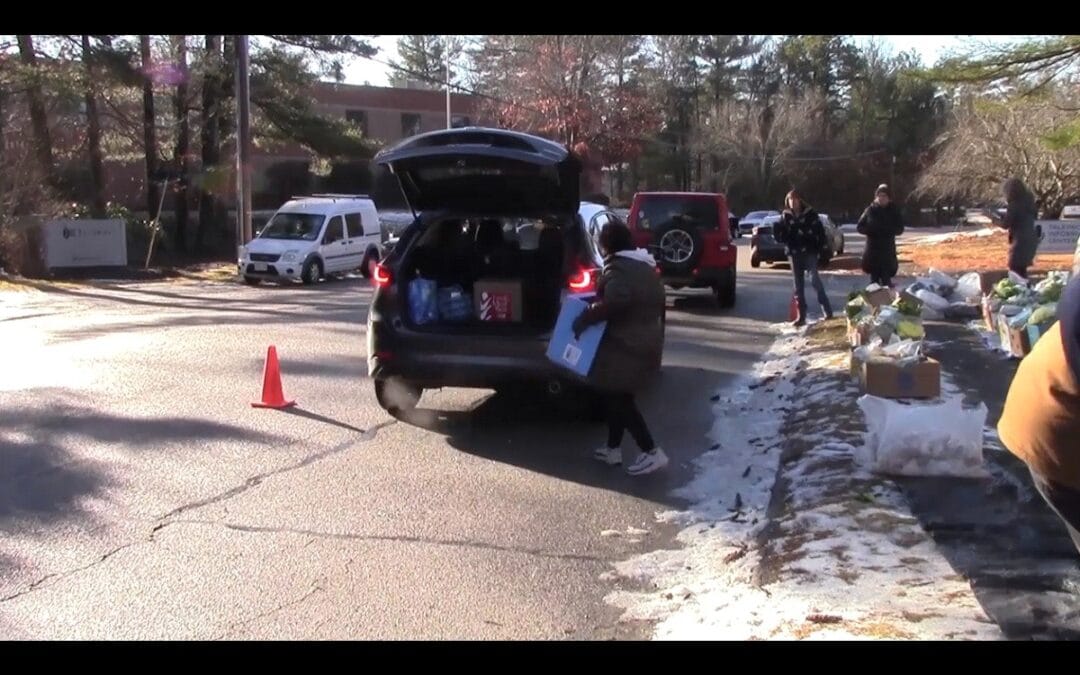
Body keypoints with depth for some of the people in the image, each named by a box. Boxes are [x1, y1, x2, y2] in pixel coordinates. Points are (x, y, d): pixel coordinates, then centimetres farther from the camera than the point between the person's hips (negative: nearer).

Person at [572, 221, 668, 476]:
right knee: (618, 396, 18)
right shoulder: (645, 266, 14)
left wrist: (585, 319, -22)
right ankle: (613, 449, 25)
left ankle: (652, 452, -4)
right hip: (644, 342, 10)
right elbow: (655, 304, 20)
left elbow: (614, 302, -33)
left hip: (625, 345, -10)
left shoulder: (618, 267, -16)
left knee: (618, 399, -2)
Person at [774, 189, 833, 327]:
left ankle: (827, 311, -11)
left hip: (809, 252, -4)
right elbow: (780, 235, 9)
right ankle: (801, 317, 13)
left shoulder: (810, 214, -2)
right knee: (798, 286, 7)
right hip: (794, 254, 4)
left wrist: (820, 248, -9)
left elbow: (820, 231, -2)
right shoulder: (786, 216, 7)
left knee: (815, 280, -16)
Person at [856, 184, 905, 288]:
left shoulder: (894, 211, 2)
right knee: (874, 279, 4)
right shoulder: (870, 210, 3)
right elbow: (860, 227, 4)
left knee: (886, 278, -4)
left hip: (888, 250, -1)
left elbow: (900, 229, -1)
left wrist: (887, 230, -19)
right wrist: (871, 229, -15)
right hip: (873, 249, 1)